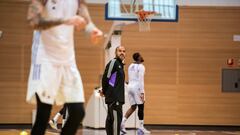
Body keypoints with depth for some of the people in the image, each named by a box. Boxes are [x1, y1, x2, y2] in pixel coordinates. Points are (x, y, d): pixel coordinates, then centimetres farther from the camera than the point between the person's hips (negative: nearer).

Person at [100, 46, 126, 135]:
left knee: (110, 119, 11)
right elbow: (105, 78, -13)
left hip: (118, 98, 9)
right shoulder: (113, 62, -8)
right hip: (114, 97, -9)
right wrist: (104, 91, -4)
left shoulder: (120, 64, 20)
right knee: (117, 118, -15)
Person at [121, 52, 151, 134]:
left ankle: (123, 122, -5)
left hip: (130, 86, 8)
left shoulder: (131, 66, 15)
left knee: (133, 107, 11)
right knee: (141, 107, 0)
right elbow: (141, 80, -16)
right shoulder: (141, 66, -9)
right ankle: (141, 127, 0)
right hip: (137, 87, -8)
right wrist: (142, 92, -18)